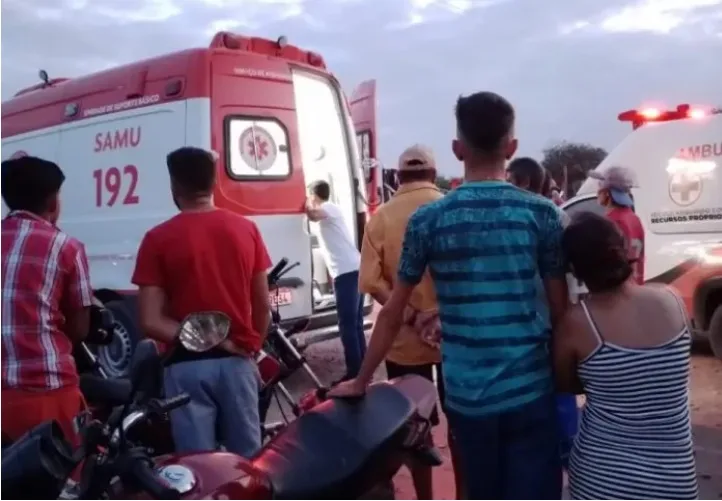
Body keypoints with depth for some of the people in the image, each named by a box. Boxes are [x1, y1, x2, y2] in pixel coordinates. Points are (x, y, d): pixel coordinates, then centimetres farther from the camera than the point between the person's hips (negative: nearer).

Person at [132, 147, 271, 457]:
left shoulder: (158, 239, -6)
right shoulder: (246, 229, 1)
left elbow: (151, 322, -12)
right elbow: (263, 307, 5)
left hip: (188, 365, -2)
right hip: (237, 361, 3)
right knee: (248, 458, 14)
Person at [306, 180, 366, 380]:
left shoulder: (329, 207, -4)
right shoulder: (328, 210, 24)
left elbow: (313, 215, -26)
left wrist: (307, 204, -10)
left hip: (346, 272, -10)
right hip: (353, 270, 10)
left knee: (347, 325, -8)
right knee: (355, 324, 13)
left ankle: (354, 373, -6)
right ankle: (362, 370, 18)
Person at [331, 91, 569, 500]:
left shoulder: (427, 220, -3)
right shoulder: (542, 213, -5)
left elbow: (393, 313, 2)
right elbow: (562, 310, -1)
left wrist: (361, 381, 14)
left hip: (466, 396, 2)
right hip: (530, 392, -1)